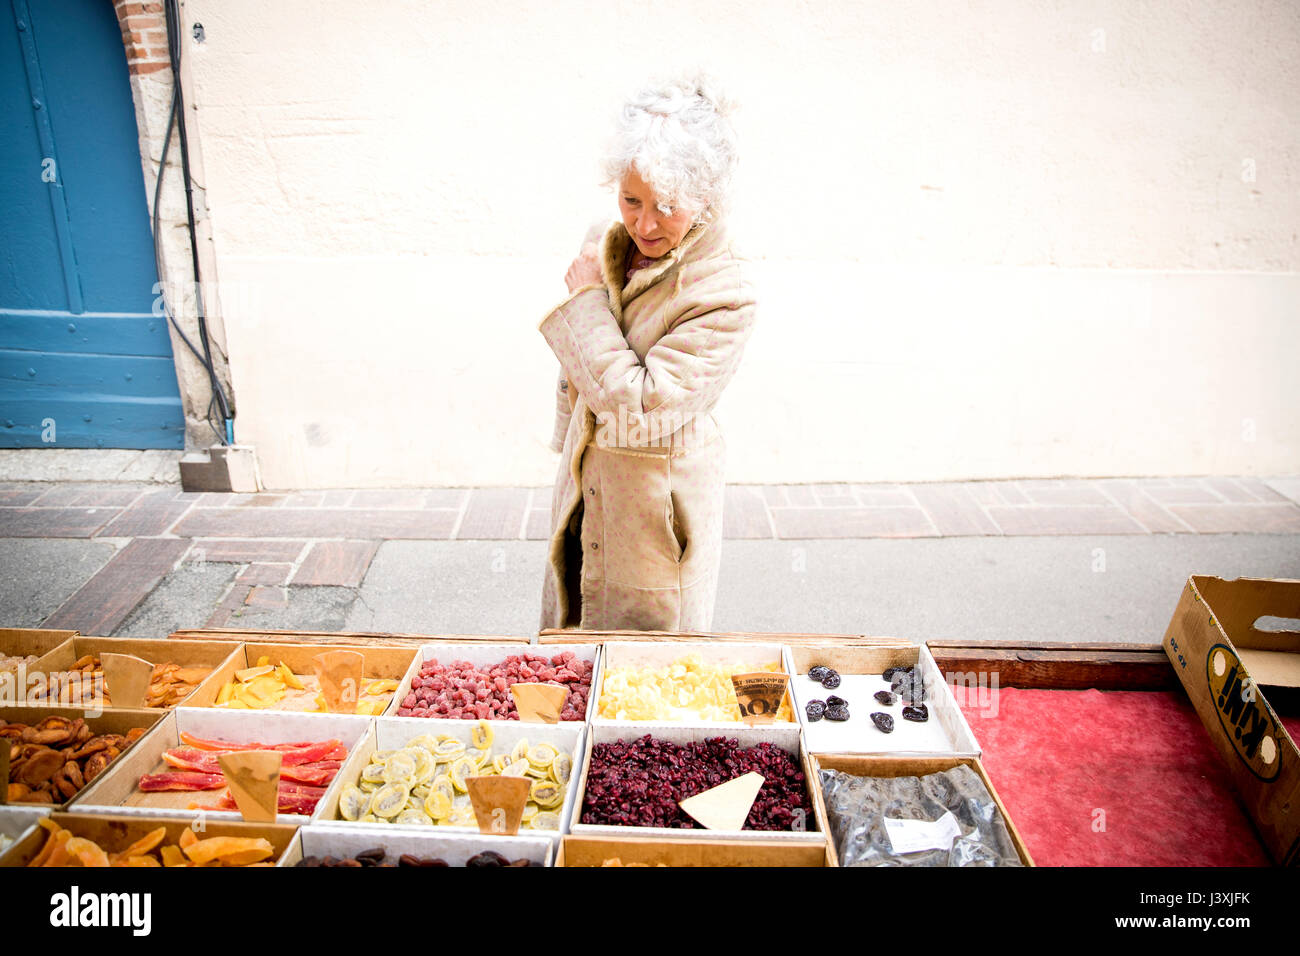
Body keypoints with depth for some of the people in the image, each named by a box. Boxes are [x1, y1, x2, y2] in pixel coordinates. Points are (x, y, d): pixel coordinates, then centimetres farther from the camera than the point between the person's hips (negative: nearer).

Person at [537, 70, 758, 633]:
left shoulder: (724, 296, -24)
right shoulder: (604, 245, -3)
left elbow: (638, 404, -31)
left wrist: (585, 300, -20)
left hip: (657, 508, -6)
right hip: (584, 487, 6)